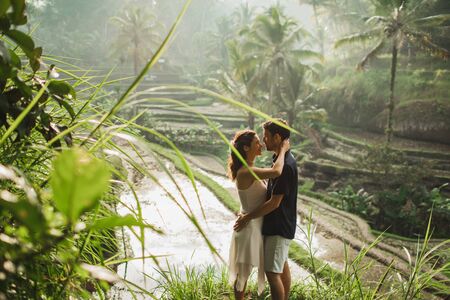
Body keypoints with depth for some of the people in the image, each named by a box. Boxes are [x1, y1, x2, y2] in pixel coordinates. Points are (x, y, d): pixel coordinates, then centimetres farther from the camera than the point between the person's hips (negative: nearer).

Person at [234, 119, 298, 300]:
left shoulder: (285, 165, -25)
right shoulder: (283, 159, 7)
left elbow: (274, 203, -24)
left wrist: (248, 217, -15)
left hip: (279, 227, -10)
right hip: (280, 224, 10)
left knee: (272, 272, -5)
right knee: (282, 266, 19)